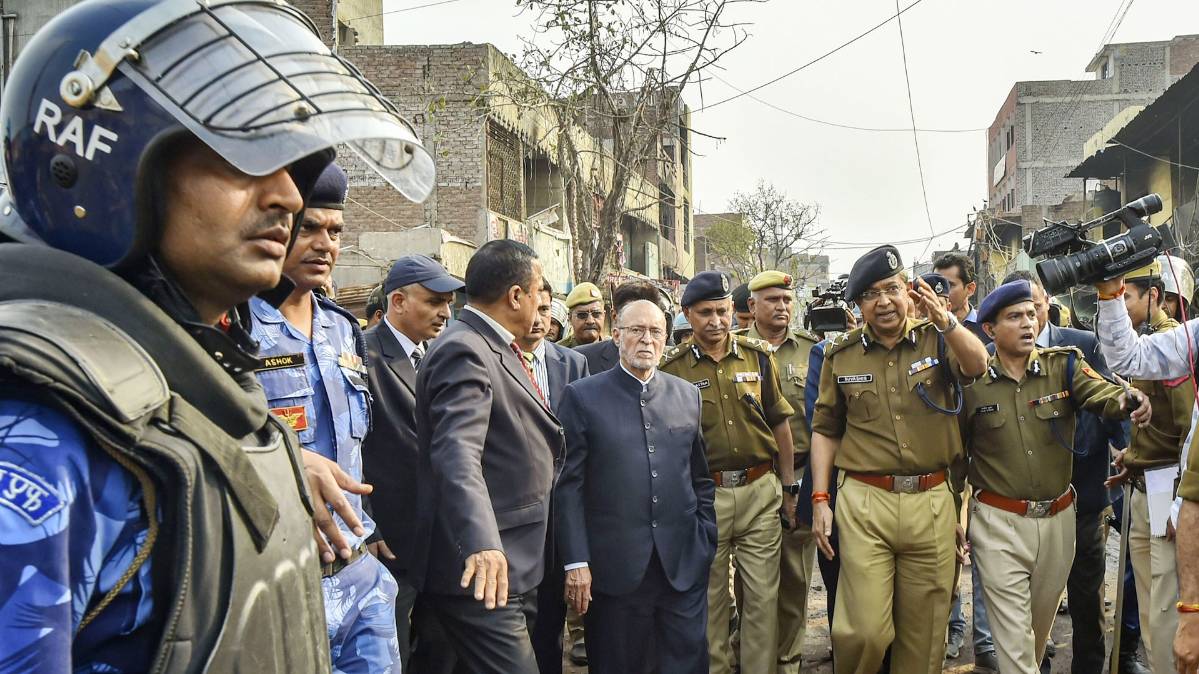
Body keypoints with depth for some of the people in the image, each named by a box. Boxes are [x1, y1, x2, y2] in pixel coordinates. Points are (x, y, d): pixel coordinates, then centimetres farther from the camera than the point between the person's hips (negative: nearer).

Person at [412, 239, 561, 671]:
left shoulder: (497, 349, 13)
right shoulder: (464, 352, -17)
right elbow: (458, 453, -30)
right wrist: (482, 544, -41)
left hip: (514, 568, 10)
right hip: (482, 571, -10)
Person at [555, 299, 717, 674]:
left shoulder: (688, 395, 9)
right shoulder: (582, 396, -1)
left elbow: (702, 477, 14)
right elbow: (569, 485, -4)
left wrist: (706, 542, 7)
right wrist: (576, 562, -9)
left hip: (684, 564, 3)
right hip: (614, 568, -3)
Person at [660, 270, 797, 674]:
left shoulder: (758, 357, 4)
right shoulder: (673, 368, -3)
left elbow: (779, 425, 10)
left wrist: (789, 488, 9)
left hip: (760, 492, 2)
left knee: (763, 596, 7)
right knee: (709, 598, 10)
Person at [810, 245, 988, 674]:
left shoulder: (937, 340, 5)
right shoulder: (841, 356, 6)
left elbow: (977, 365, -16)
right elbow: (825, 430, 10)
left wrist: (942, 318, -31)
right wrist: (819, 500, 3)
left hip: (932, 502, 1)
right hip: (864, 503, -1)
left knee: (925, 631, 10)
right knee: (864, 631, -6)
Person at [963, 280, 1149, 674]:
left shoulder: (1064, 366, 0)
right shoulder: (972, 381, -4)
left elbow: (1101, 394, -20)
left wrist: (1127, 401, -44)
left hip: (1057, 521, 3)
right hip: (999, 523, -3)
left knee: (1041, 624, 21)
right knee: (1013, 639, -2)